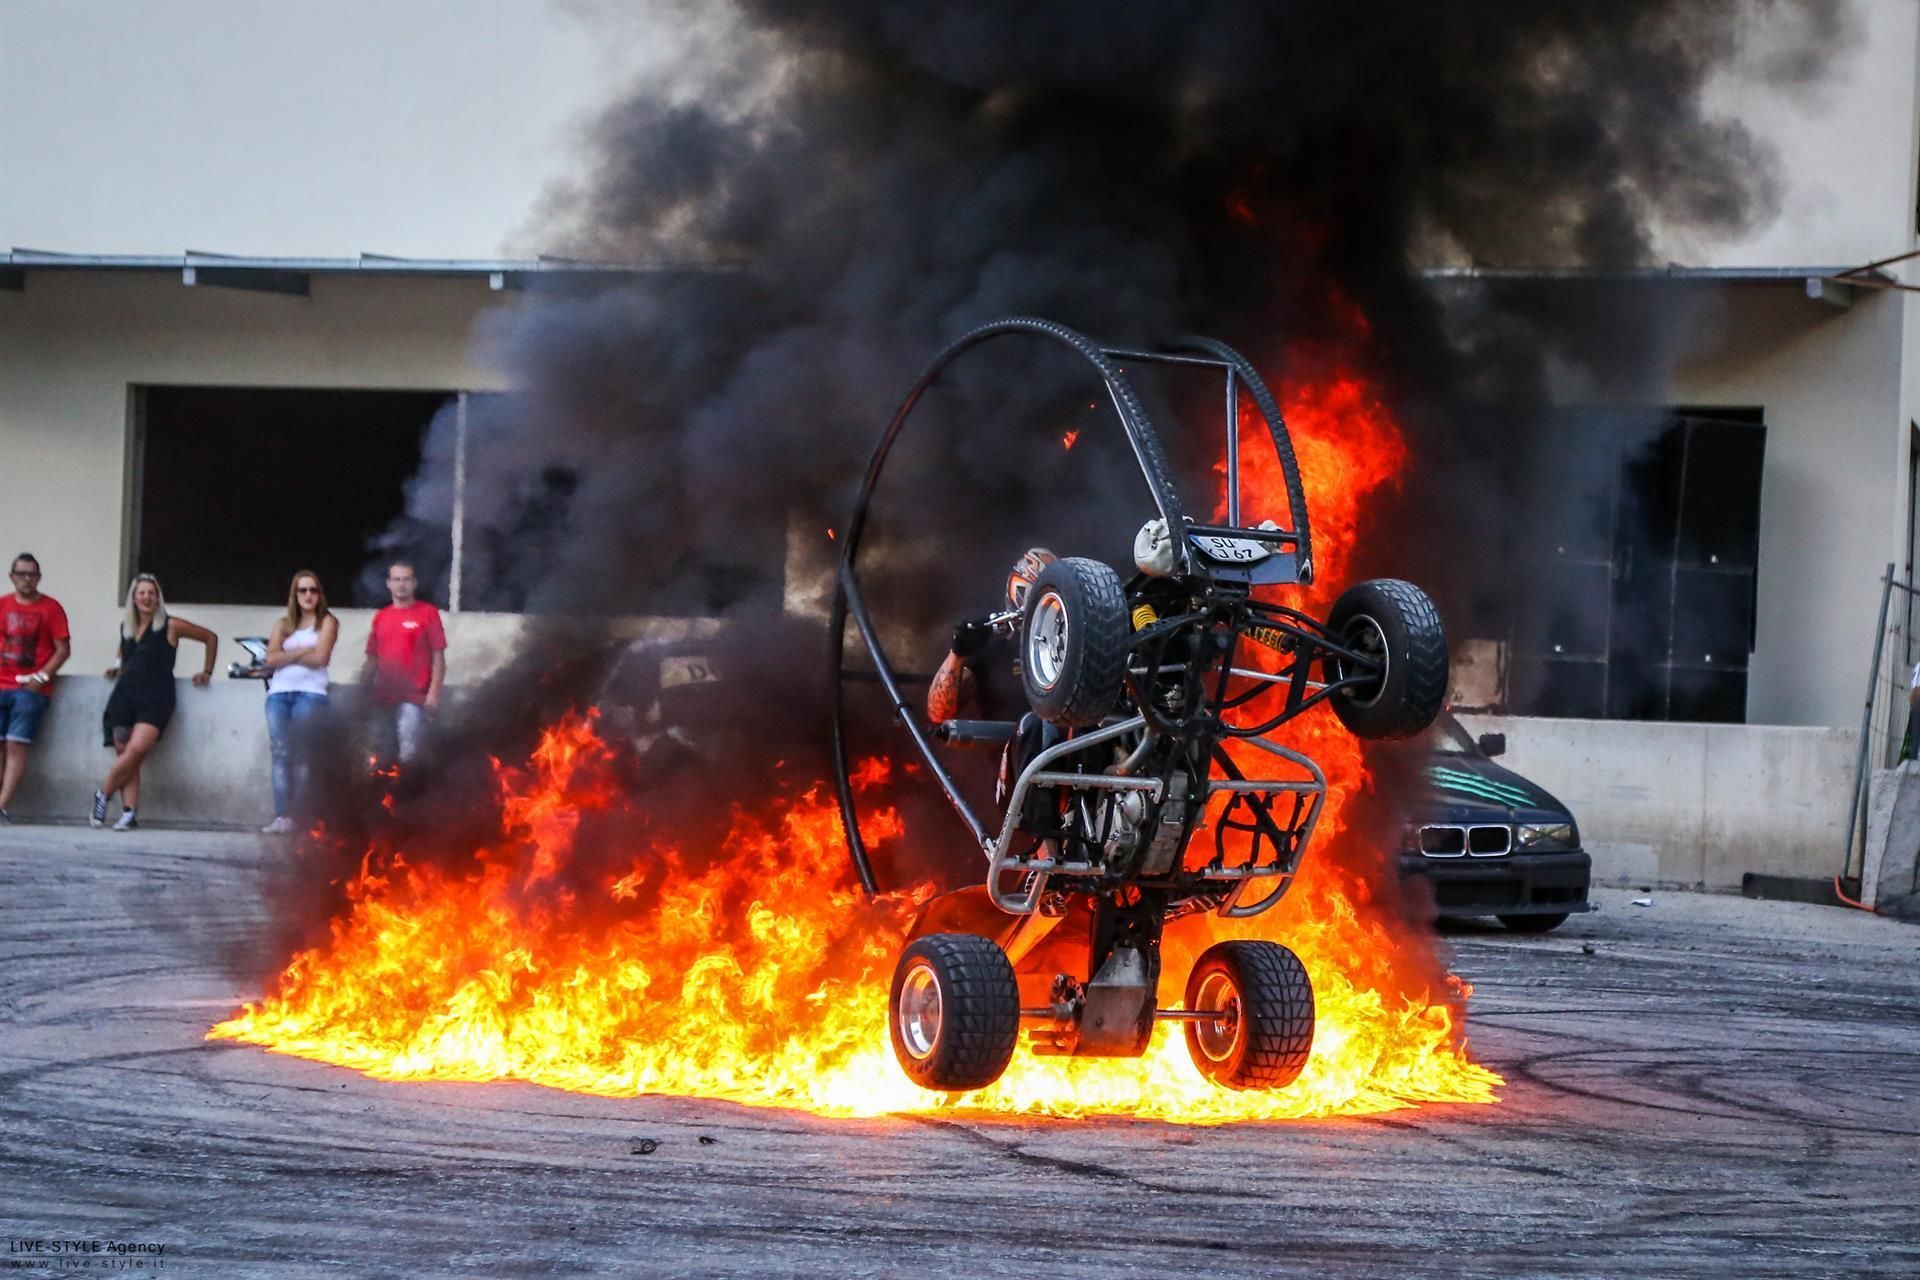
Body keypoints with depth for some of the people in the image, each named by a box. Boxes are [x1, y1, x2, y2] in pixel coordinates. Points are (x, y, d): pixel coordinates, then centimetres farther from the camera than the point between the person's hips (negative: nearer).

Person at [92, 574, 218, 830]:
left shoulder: (170, 626, -2)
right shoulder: (126, 627, 13)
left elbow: (211, 638, 7)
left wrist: (207, 672, 7)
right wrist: (119, 670, 18)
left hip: (155, 698, -5)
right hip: (125, 696, 5)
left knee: (137, 749, -23)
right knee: (125, 754, -6)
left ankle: (103, 794, -7)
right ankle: (129, 814, -6)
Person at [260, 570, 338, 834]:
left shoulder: (327, 622, 8)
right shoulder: (283, 623, 19)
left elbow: (320, 657, -6)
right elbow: (272, 658, 6)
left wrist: (287, 656, 3)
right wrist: (302, 651, -3)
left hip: (310, 693, -4)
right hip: (279, 692, 4)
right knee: (280, 753, -9)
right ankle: (282, 817, -15)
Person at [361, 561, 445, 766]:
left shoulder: (427, 613, 0)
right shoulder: (380, 617, 13)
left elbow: (438, 656, -2)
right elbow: (372, 659, 17)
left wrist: (434, 692, -11)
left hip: (413, 696, -5)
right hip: (385, 696, 5)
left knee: (408, 751, -14)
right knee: (385, 753, 10)